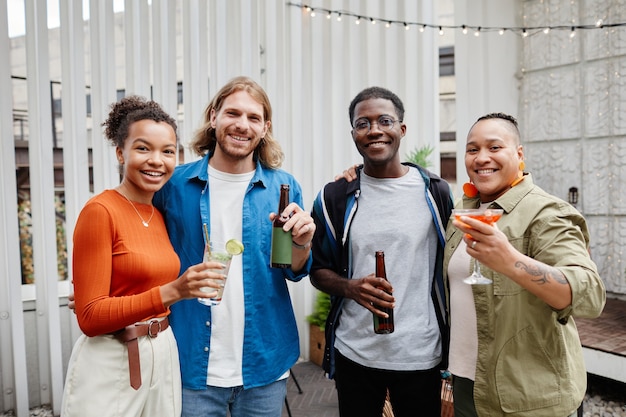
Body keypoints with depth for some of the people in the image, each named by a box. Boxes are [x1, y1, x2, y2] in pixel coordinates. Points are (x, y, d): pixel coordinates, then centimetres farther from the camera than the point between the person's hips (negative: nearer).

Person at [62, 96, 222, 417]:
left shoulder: (163, 215, 4)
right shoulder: (100, 211, -16)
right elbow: (90, 317, -19)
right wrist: (171, 292, -28)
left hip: (164, 357, 6)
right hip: (111, 363, -6)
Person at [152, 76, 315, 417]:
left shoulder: (283, 186, -3)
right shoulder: (175, 183, -4)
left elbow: (296, 273, 2)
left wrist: (301, 243, -18)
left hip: (265, 362, 1)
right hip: (192, 363, 0)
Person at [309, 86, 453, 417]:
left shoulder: (436, 192, -1)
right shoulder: (334, 197, -2)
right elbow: (318, 270, 4)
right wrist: (351, 287, -17)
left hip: (422, 355, 0)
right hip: (354, 354, 0)